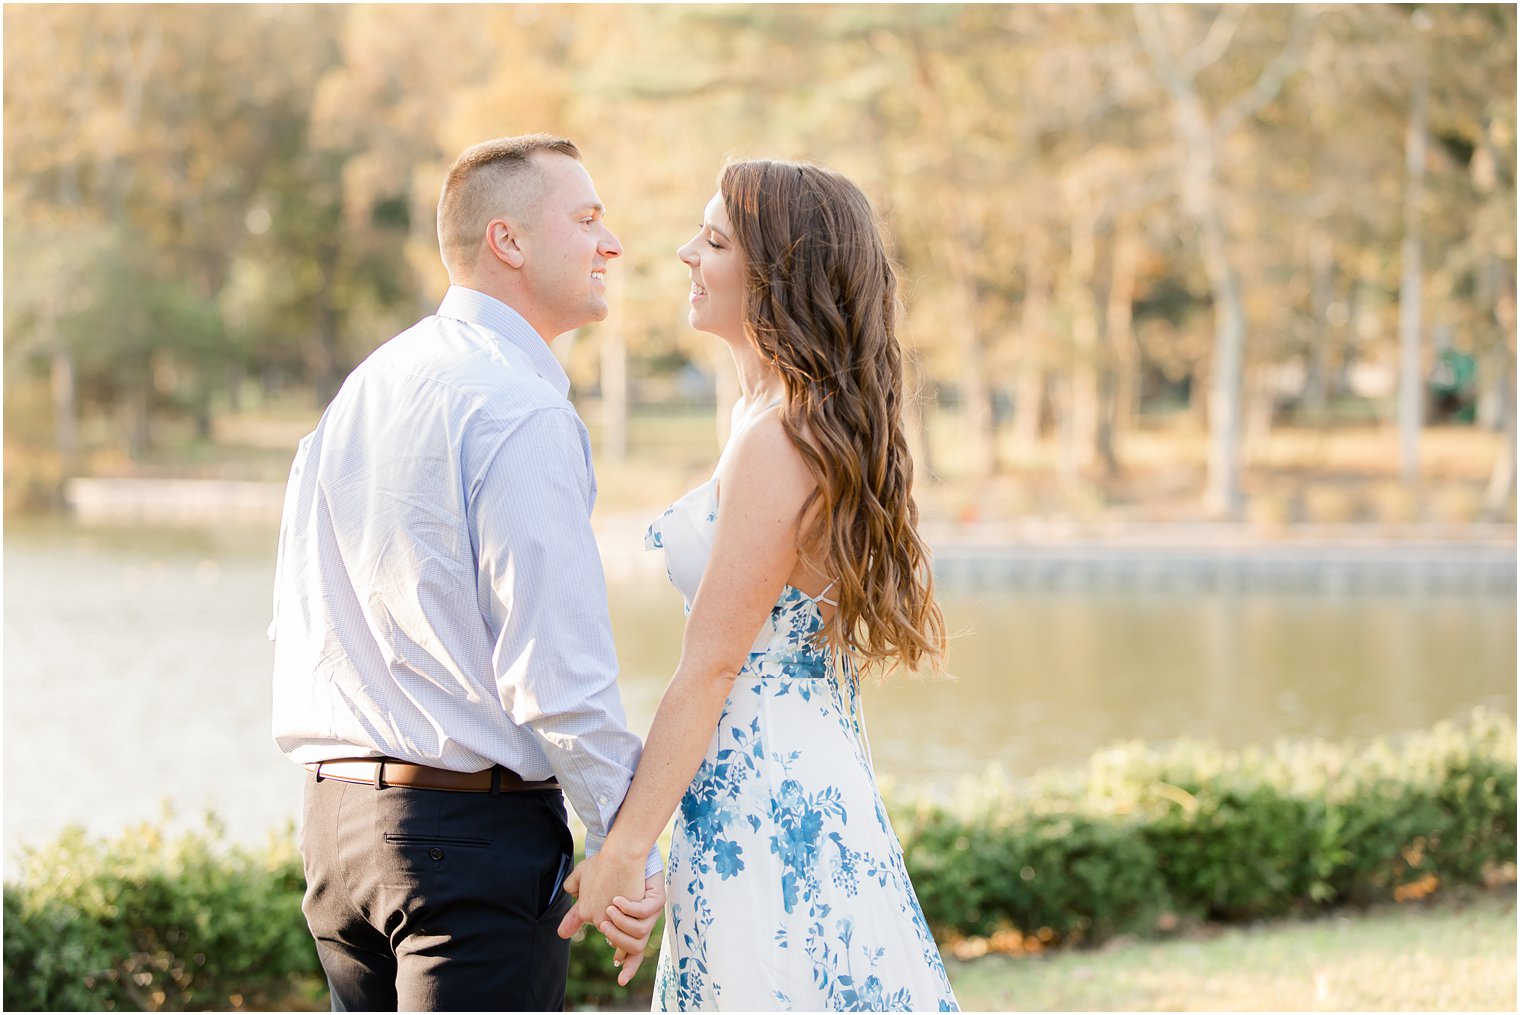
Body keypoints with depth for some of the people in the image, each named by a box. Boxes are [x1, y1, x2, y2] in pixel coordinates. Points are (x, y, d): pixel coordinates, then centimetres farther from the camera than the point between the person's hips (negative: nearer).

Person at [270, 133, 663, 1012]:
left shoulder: (365, 387, 14)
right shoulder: (520, 411, -14)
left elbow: (300, 623, 18)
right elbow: (557, 670, -18)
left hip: (337, 810, 9)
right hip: (477, 827, -9)